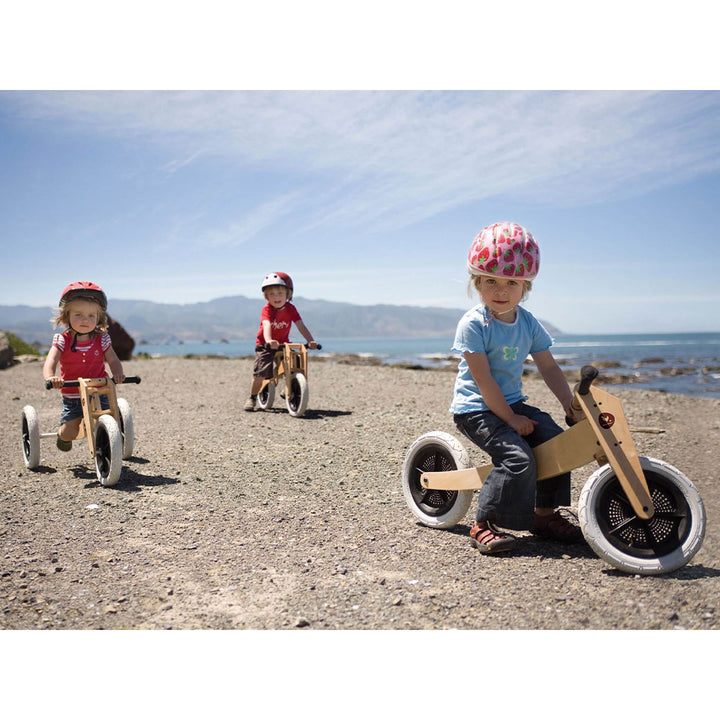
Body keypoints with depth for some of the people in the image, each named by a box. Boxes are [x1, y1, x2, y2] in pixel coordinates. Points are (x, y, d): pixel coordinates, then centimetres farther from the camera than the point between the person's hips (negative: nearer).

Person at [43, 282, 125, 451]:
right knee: (68, 432, -7)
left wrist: (118, 374, -27)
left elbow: (113, 361, -3)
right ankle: (63, 435, 33)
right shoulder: (62, 340, -8)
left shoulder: (102, 340, -2)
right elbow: (50, 361, -22)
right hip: (72, 396, -1)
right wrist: (50, 377, -44)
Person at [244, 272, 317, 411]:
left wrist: (310, 340, -28)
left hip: (283, 344, 4)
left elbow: (301, 326, -13)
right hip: (265, 345, -4)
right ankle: (252, 398, 3)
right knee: (261, 372, -18)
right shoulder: (267, 309, -17)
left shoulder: (291, 309, -6)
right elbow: (267, 325, -36)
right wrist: (269, 340, -55)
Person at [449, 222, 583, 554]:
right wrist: (510, 418, -19)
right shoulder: (473, 324, -16)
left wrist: (569, 402, -1)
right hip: (476, 408, -7)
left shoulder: (528, 323, 4)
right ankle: (483, 524, -8)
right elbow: (483, 379, -19)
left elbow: (548, 367, 10)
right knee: (518, 457, -24)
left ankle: (544, 514, 14)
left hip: (513, 402, 7)